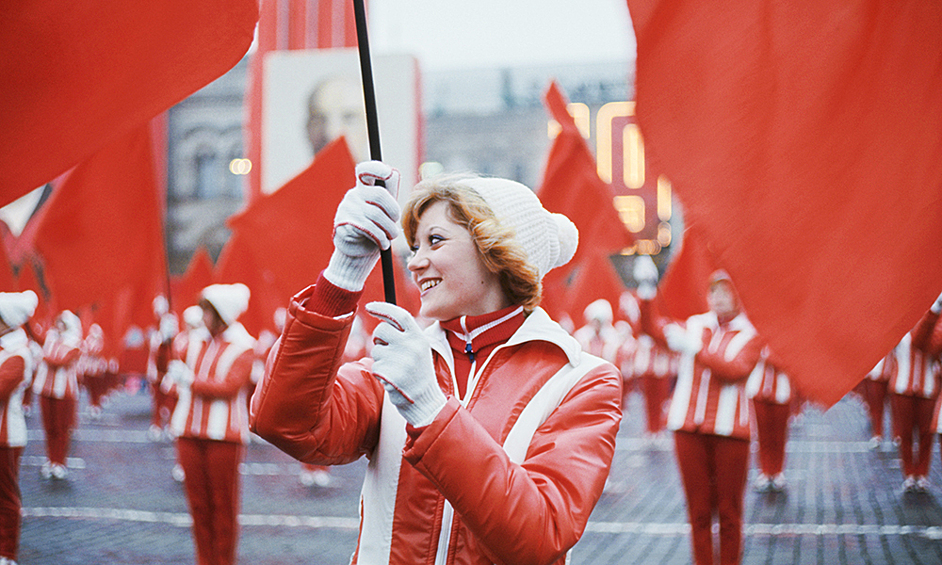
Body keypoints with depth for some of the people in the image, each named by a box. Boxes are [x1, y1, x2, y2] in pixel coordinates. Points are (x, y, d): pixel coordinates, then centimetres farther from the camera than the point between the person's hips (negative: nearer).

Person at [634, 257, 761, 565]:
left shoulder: (749, 335, 2)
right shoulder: (694, 326, 12)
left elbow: (737, 369, -15)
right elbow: (653, 327, 6)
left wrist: (695, 348, -20)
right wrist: (646, 290, -6)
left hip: (729, 430, -3)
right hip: (689, 428, 3)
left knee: (729, 511, 3)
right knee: (698, 509, 7)